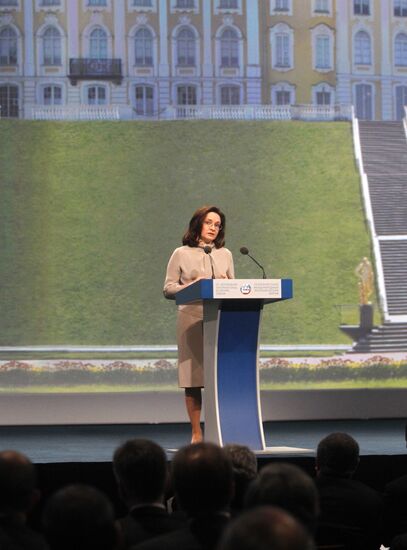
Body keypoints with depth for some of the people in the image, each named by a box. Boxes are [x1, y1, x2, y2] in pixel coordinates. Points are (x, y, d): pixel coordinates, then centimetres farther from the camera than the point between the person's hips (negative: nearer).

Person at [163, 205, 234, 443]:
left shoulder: (225, 254, 17)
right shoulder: (181, 254, 7)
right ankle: (197, 433, 2)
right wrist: (191, 286, -12)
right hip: (191, 319, -3)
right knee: (193, 379, -3)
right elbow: (168, 289, 3)